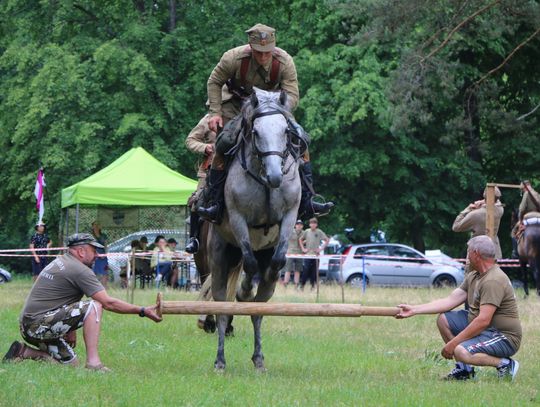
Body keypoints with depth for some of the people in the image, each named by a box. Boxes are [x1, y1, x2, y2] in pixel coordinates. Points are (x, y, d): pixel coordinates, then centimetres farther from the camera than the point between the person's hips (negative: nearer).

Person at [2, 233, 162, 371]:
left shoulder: (58, 262, 17)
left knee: (70, 363, 15)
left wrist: (71, 329, 15)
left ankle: (24, 352, 10)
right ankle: (93, 362, -22)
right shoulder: (81, 270, -12)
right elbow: (108, 303, -16)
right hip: (40, 325, -10)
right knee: (94, 305, -17)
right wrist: (143, 311, -13)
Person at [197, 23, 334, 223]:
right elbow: (214, 83, -9)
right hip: (236, 106, -2)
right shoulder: (234, 58, -25)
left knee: (300, 139, -11)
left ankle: (306, 201, -5)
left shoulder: (285, 62, -21)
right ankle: (213, 203, -15)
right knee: (224, 143, -24)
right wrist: (215, 113, -16)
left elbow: (292, 95, -19)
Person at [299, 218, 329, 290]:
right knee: (306, 270, -5)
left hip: (316, 254, 0)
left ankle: (313, 285, 9)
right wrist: (303, 248, 5)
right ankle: (302, 285, 0)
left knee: (314, 271, 1)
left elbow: (327, 240, 5)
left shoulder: (319, 232, 1)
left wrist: (321, 248, -2)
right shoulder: (306, 232, 5)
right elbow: (300, 239, 15)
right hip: (307, 254, 0)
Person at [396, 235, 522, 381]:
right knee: (443, 318, 8)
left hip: (504, 337, -10)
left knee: (461, 352, -31)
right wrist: (414, 310, 7)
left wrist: (453, 343, -24)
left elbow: (483, 320, -27)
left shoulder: (494, 281, -21)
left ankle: (505, 364, -11)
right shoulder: (473, 276, 11)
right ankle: (464, 369, 4)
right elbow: (450, 300, 11)